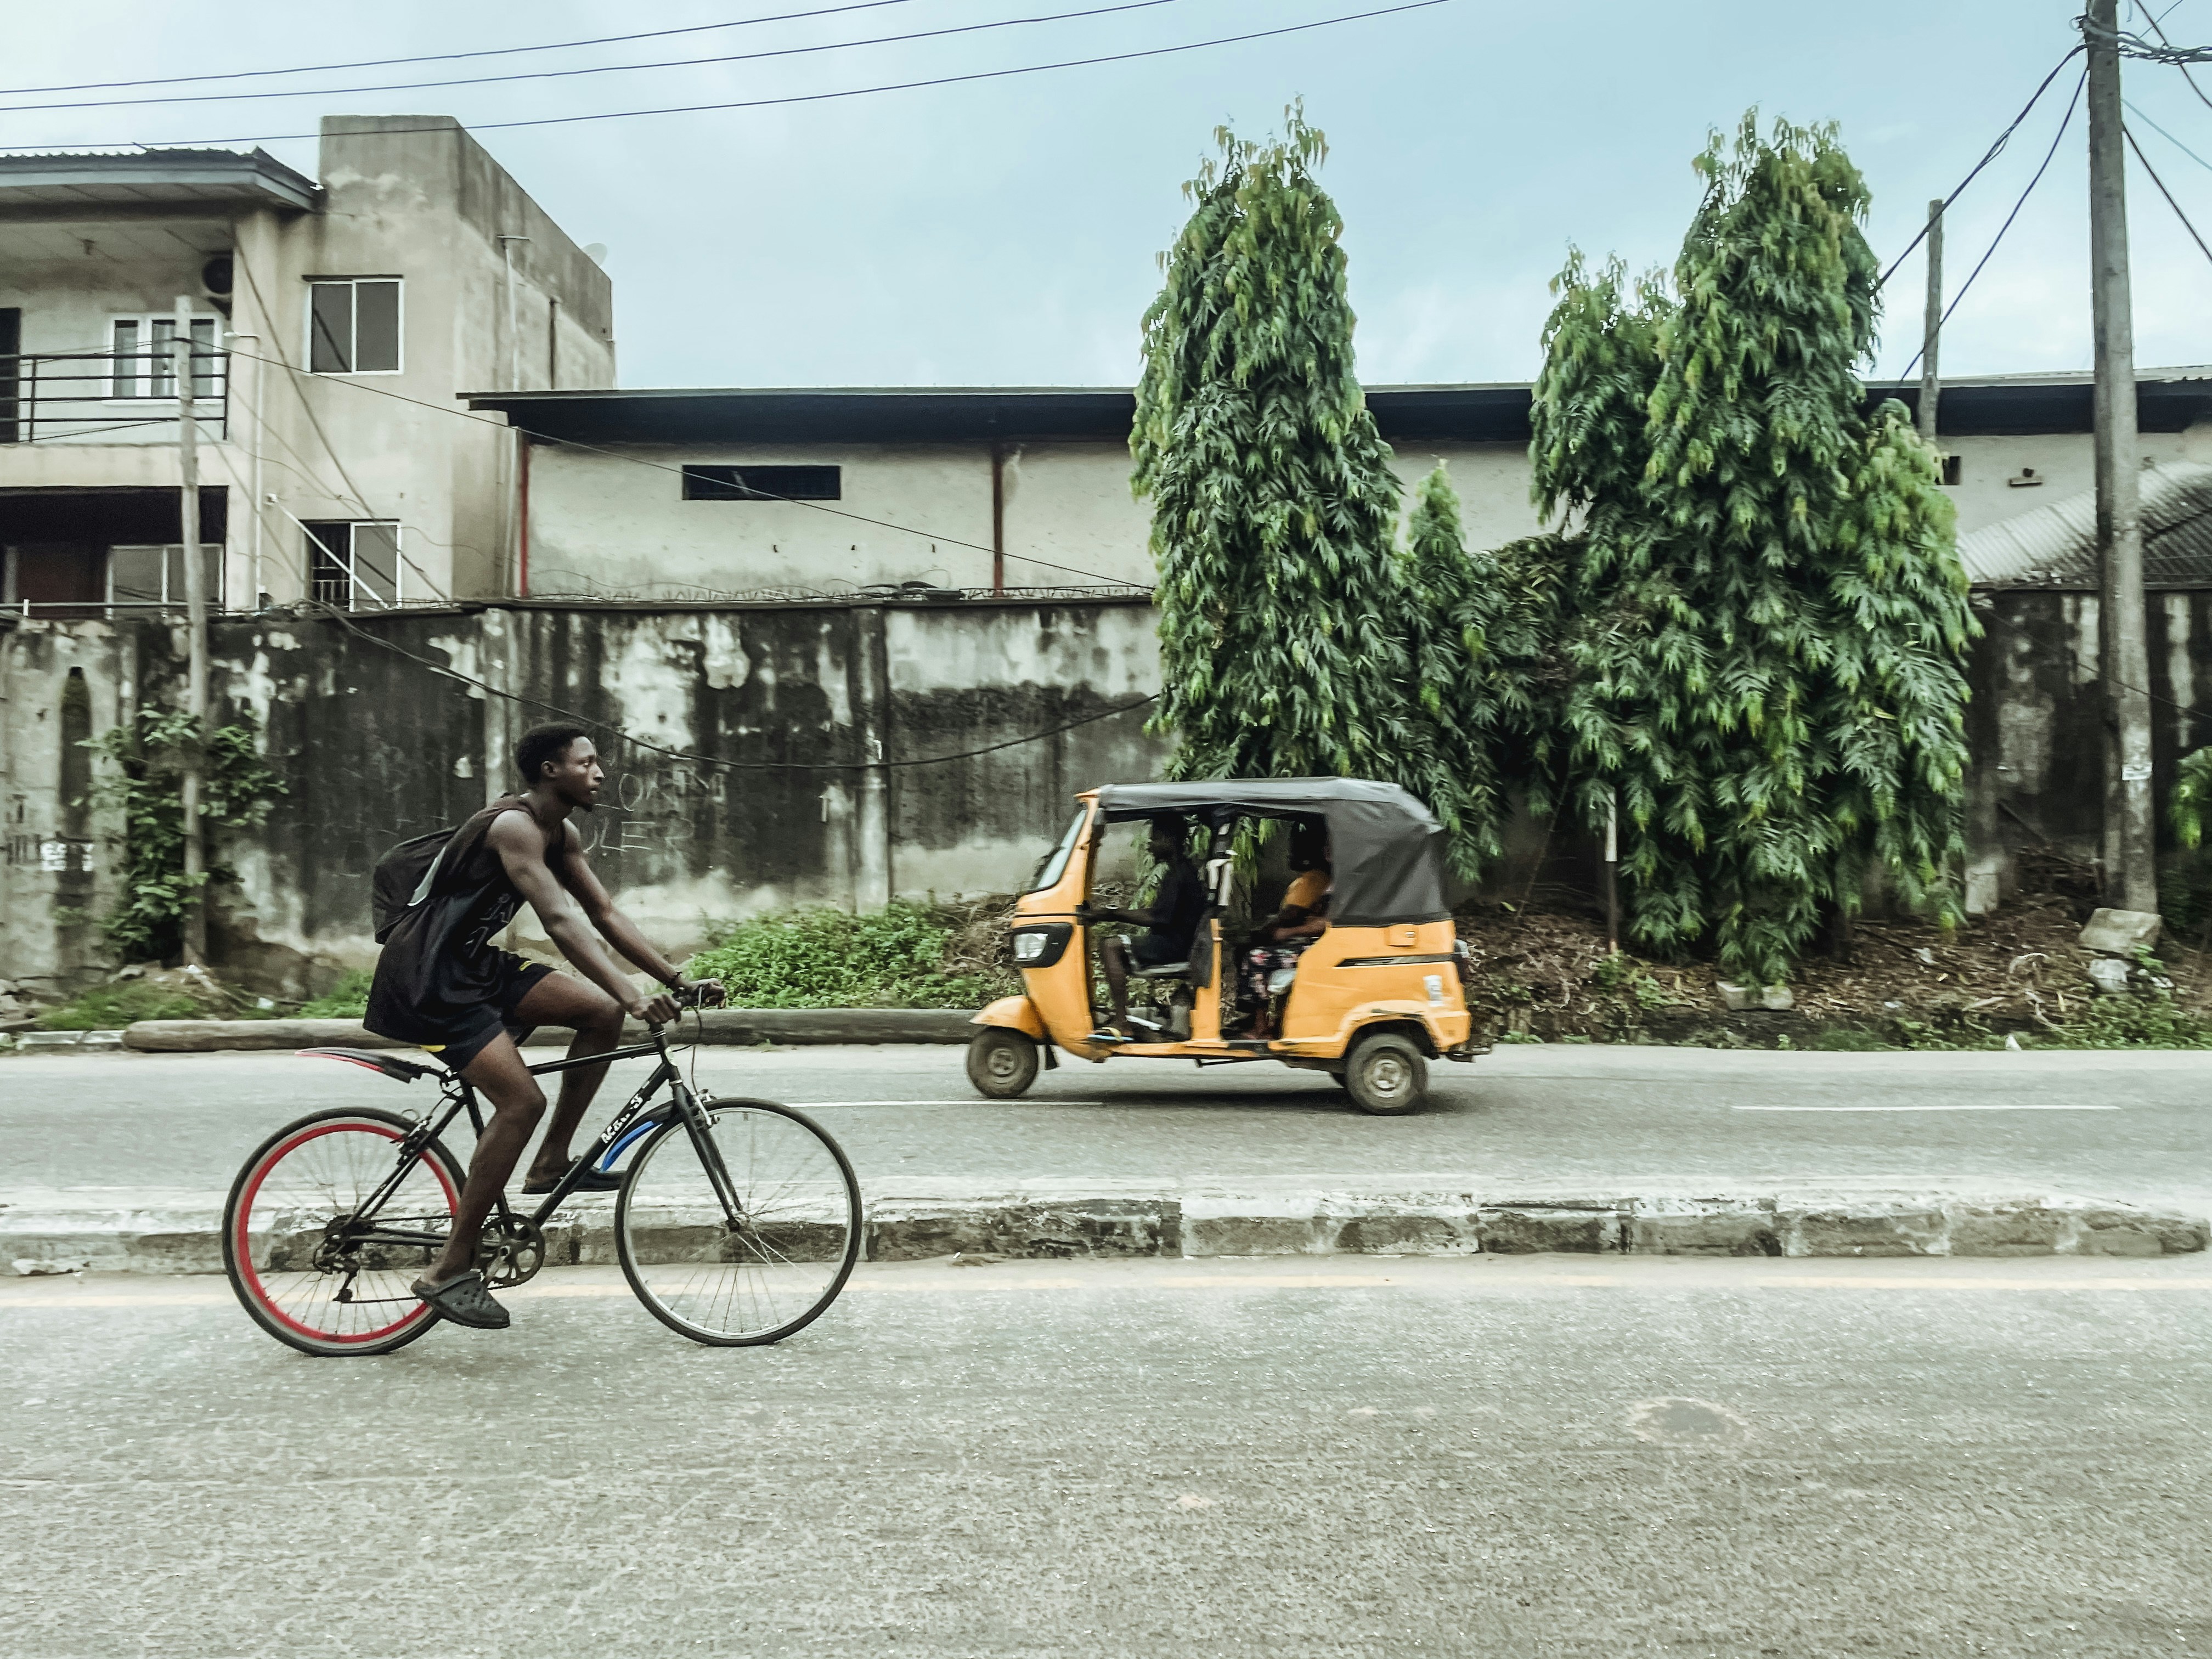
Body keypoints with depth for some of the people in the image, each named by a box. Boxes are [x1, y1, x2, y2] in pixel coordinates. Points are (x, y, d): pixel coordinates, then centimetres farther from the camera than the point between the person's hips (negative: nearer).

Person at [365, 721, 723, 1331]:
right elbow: (560, 920, -32)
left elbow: (605, 914, 8)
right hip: (425, 978, -9)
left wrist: (676, 979, 0)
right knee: (523, 1100, -19)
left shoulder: (563, 835, 8)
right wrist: (633, 994, -40)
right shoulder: (514, 825, -21)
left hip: (474, 965, 9)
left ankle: (551, 1164, 8)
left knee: (602, 1012, -3)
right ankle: (450, 1271, -9)